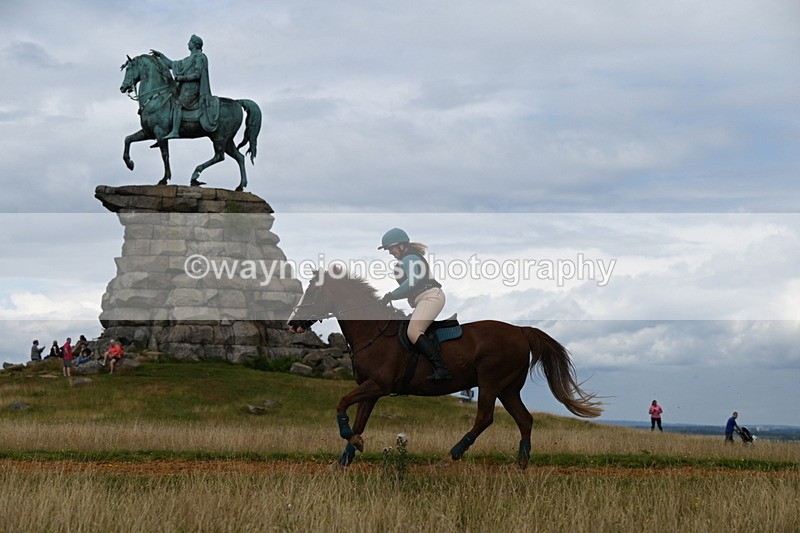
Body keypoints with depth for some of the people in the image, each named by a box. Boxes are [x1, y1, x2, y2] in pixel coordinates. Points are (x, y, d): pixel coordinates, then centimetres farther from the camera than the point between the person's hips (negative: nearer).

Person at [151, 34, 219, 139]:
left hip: (191, 88, -10)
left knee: (177, 104, -27)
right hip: (184, 88, 10)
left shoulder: (200, 57, -4)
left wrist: (181, 78, -15)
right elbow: (172, 65, 29)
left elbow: (197, 74, -14)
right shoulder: (189, 59, 24)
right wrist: (160, 55, 27)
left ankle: (175, 131, -38)